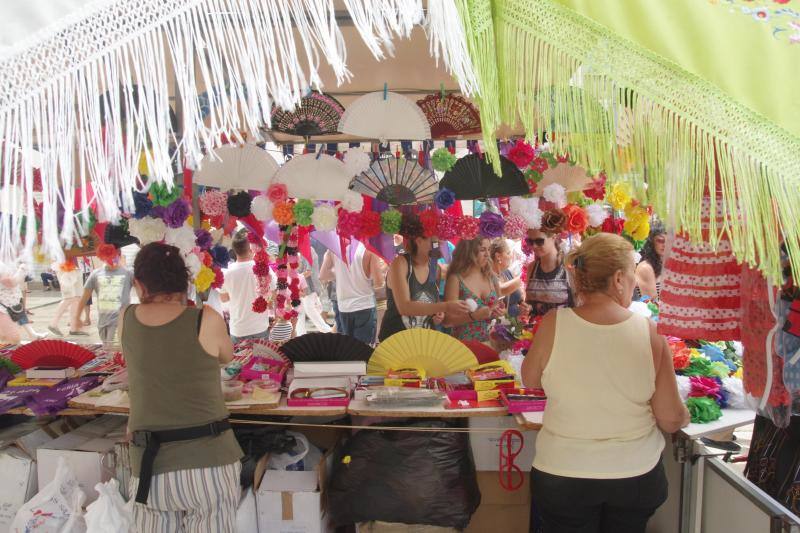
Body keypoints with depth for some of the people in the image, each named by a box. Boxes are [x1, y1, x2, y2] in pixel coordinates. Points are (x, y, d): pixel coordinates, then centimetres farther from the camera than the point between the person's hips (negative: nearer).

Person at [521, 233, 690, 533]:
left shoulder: (554, 324, -16)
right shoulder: (649, 332, -15)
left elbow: (530, 380, 2)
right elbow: (671, 420, -7)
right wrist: (685, 417, 15)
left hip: (562, 475, -1)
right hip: (635, 475, 1)